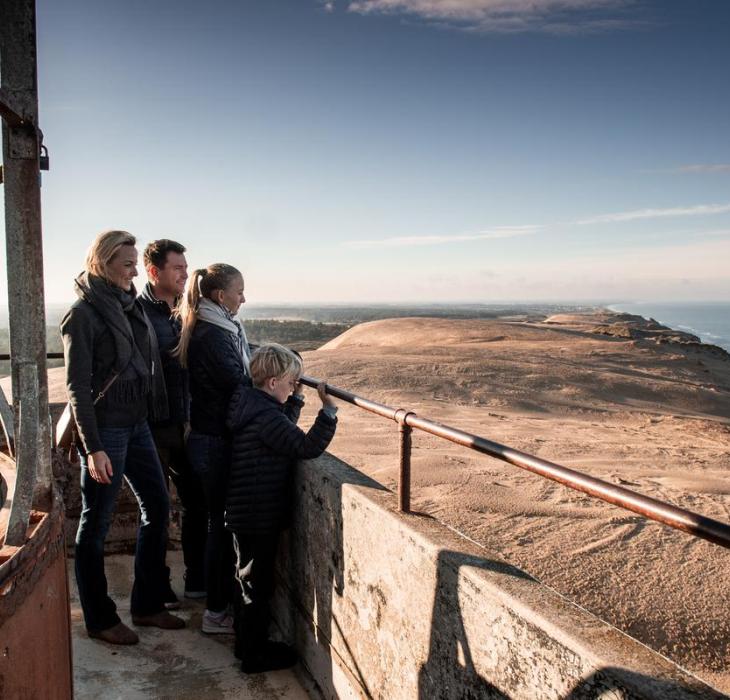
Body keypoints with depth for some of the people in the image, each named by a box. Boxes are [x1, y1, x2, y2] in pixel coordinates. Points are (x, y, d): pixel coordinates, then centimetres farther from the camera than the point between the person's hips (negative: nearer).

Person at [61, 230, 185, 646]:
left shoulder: (131, 305, 10)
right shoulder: (84, 314, -12)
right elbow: (78, 386, -15)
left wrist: (154, 416, 13)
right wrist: (93, 448, -18)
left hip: (137, 423, 8)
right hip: (104, 428, -8)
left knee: (158, 506, 12)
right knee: (96, 524, 5)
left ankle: (148, 605, 27)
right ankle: (100, 619, 20)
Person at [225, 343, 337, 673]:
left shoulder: (253, 404, 7)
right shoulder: (265, 417, -24)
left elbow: (286, 431, 21)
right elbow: (306, 446, -27)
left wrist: (295, 398, 13)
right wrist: (328, 411, -26)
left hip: (246, 514, 10)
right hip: (257, 517, -10)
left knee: (247, 578, 22)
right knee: (256, 582, 4)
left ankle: (247, 642, 38)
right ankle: (255, 654, 20)